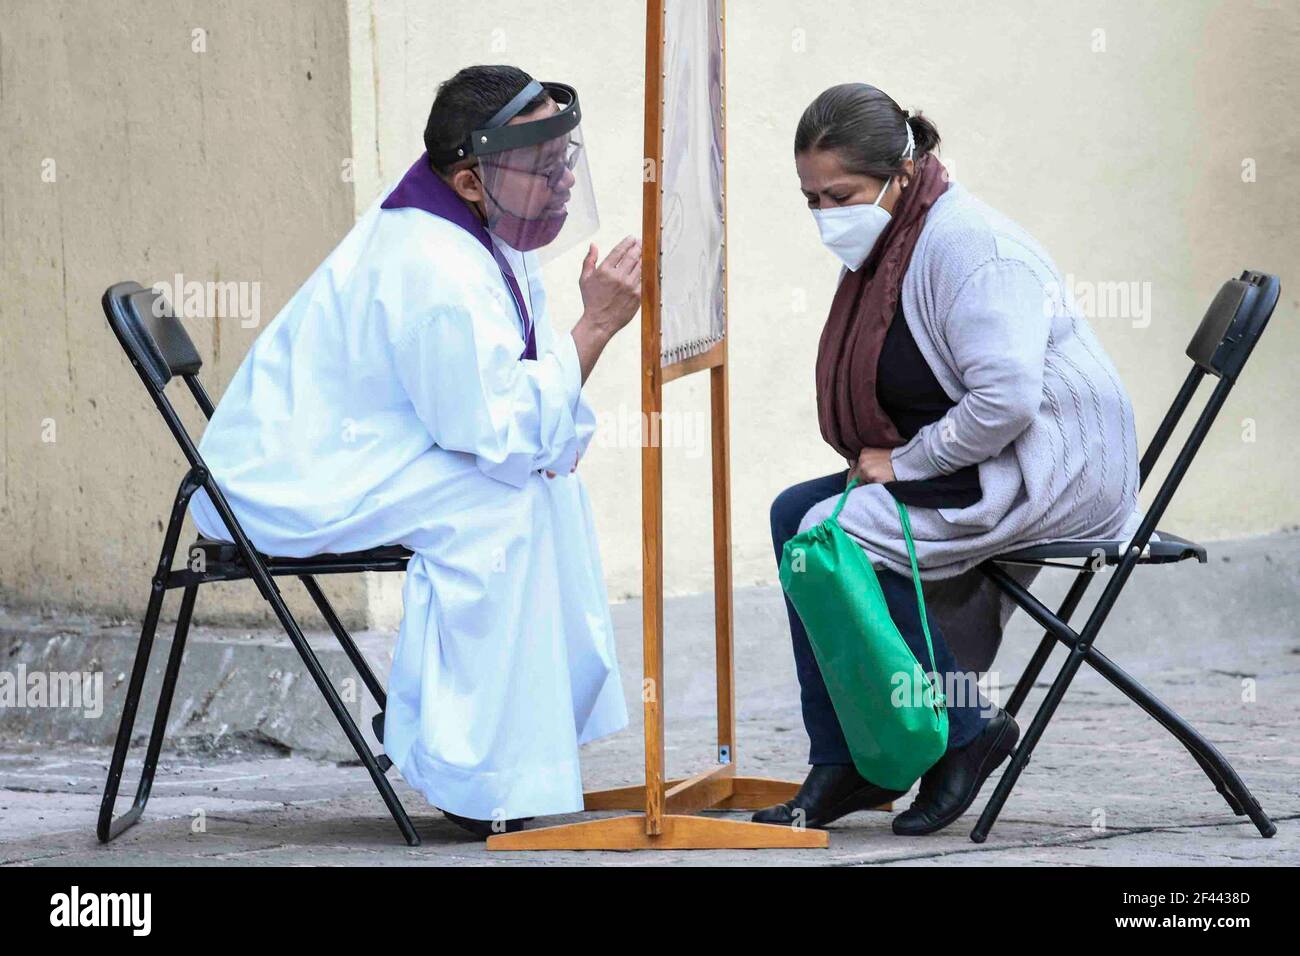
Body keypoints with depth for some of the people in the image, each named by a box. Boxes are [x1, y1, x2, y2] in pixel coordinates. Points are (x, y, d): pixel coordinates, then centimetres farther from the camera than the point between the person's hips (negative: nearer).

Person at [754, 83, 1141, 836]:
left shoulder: (965, 244, -19)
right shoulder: (888, 244, 13)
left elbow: (1005, 399, -29)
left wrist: (905, 462, -19)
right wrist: (875, 458, 6)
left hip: (1053, 476, -11)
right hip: (975, 469, 11)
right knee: (795, 513, 5)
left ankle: (963, 733, -8)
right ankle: (841, 770, 4)